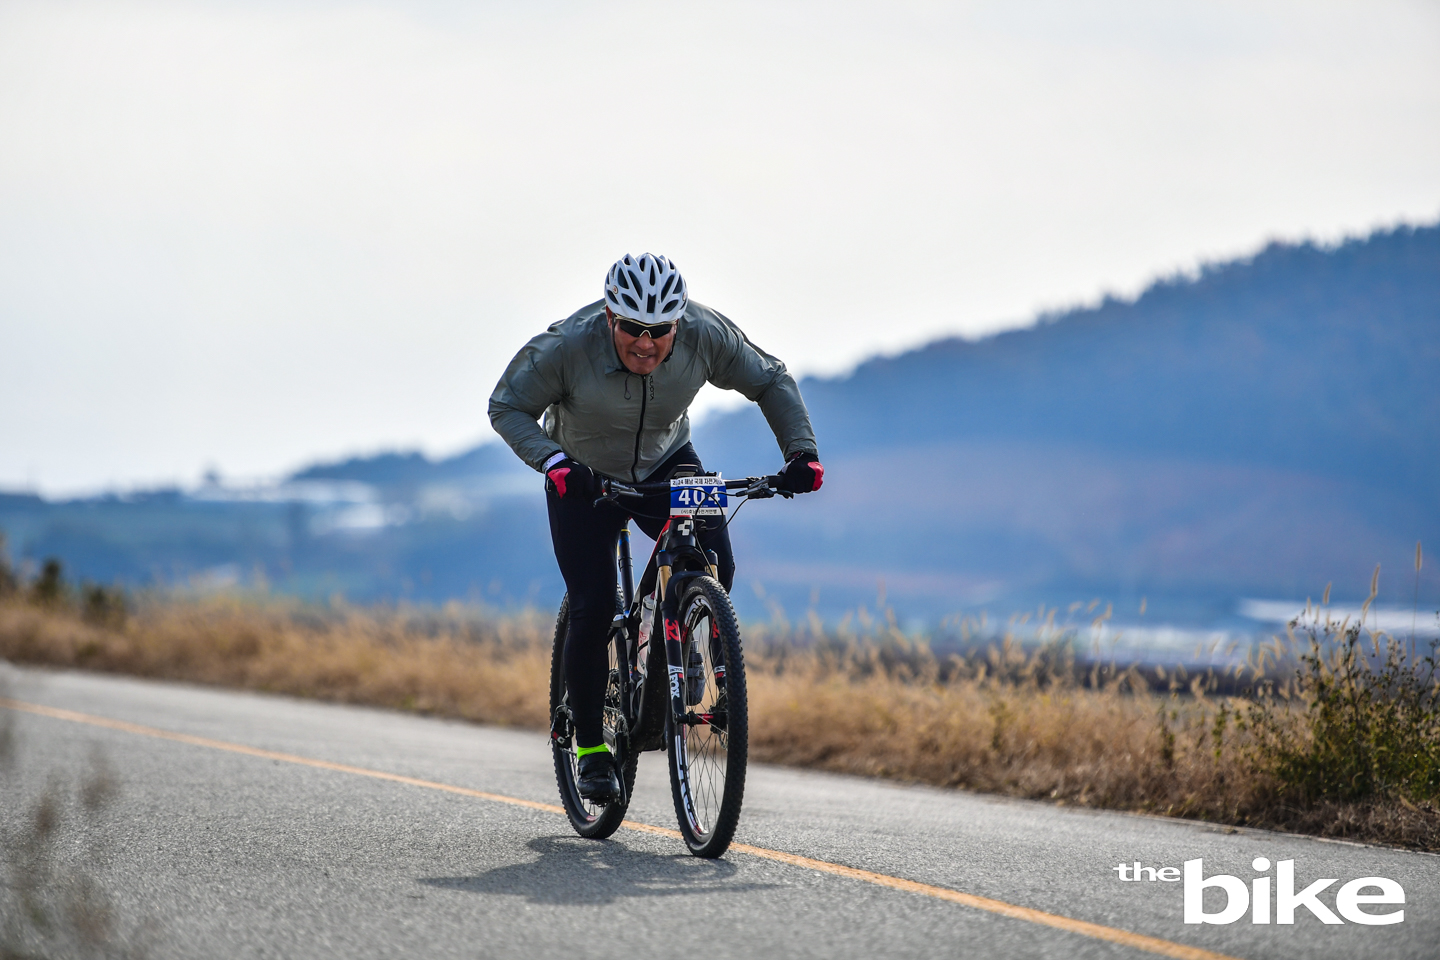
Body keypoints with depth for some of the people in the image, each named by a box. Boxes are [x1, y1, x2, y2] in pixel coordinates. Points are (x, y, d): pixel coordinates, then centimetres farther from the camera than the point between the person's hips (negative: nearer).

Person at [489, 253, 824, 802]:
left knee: (715, 572, -21)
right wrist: (553, 460, -37)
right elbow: (508, 407, -21)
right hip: (584, 480, -2)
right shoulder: (568, 347, -32)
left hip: (666, 468, 2)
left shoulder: (705, 335, -25)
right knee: (594, 608, -14)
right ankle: (590, 747, 2)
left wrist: (801, 450, -22)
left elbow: (771, 382, -10)